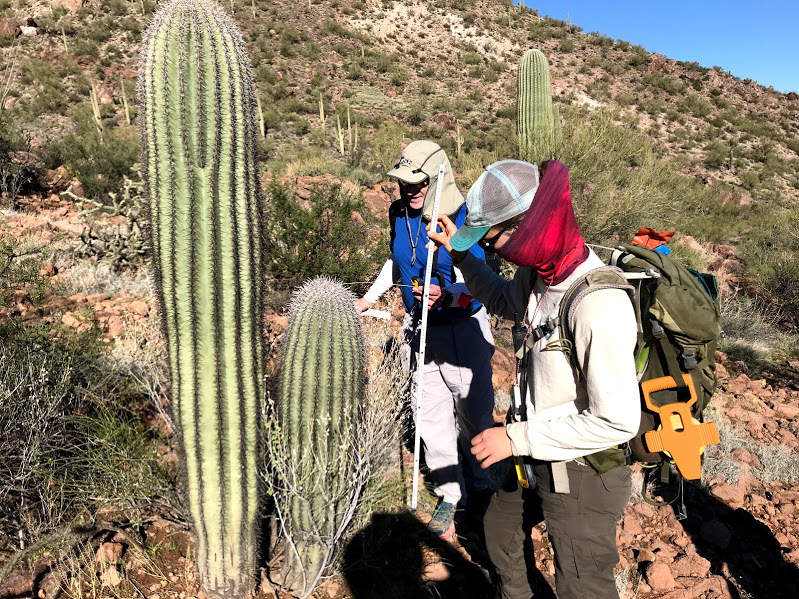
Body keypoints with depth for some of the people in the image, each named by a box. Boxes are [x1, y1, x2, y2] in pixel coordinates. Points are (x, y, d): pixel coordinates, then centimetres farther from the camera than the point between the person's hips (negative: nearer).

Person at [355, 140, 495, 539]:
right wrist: (371, 297, 21)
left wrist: (445, 295, -43)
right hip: (419, 327, 5)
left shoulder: (464, 220, -19)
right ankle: (450, 495, 23)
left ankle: (478, 484, 33)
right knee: (431, 413, 8)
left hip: (463, 329, -5)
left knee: (473, 412, 9)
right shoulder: (400, 214, 0)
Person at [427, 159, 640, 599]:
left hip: (582, 473, -9)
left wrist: (518, 438, -24)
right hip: (539, 455, 9)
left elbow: (617, 421, -30)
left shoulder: (599, 305, -34)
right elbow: (506, 302, 18)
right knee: (498, 527, 31)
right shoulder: (538, 271, -6)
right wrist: (460, 254, 8)